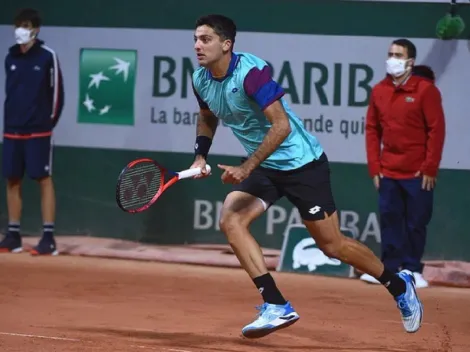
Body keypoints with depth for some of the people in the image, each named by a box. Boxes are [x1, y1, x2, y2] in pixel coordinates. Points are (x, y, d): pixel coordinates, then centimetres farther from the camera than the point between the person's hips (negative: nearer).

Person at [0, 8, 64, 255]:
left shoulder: (47, 57, -6)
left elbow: (56, 93, -4)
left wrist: (49, 122, -5)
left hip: (38, 131, -5)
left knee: (44, 180, -5)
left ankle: (48, 238, -6)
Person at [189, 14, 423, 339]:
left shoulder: (251, 71, -24)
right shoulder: (201, 80, -1)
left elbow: (281, 126, -29)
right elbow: (208, 119, 21)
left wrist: (246, 169, -31)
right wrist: (200, 156, 6)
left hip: (301, 163, -7)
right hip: (264, 167, 7)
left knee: (332, 245, -1)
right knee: (230, 219, -16)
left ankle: (399, 285, 24)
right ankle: (277, 307, -15)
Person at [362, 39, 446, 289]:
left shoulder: (425, 89, -7)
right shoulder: (379, 91, 7)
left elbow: (436, 130, -8)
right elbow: (372, 130, 11)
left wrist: (430, 168, -11)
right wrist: (374, 167, 5)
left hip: (417, 173, -4)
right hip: (388, 172, 4)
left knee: (416, 223, 2)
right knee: (389, 219, 5)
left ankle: (412, 269, 11)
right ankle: (390, 268, 12)